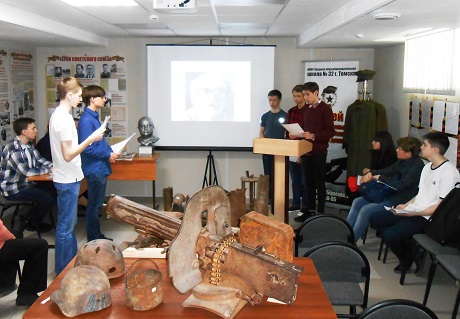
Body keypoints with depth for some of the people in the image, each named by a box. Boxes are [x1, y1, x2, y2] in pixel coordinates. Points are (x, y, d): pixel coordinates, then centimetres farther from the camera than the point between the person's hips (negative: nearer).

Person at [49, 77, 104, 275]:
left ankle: (72, 264, 31)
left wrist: (88, 141, 18)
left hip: (67, 178, 11)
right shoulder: (64, 119, -21)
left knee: (69, 224, 19)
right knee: (65, 227, 0)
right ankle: (63, 272, 10)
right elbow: (68, 154, -23)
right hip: (68, 180, -11)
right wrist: (91, 139, -21)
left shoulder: (57, 115, 10)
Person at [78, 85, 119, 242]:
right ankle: (93, 240, 12)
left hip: (101, 168, 10)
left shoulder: (94, 117, 11)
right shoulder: (86, 120, -19)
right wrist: (108, 155, -15)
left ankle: (97, 235, 30)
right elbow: (87, 148, -24)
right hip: (94, 169, -10)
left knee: (97, 204, 18)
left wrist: (110, 152, 3)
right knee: (94, 205, 1)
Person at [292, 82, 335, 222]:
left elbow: (330, 131, -12)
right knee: (309, 182, 12)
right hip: (306, 151, 6)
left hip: (319, 151, -6)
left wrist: (313, 136, -22)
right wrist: (296, 135, 1)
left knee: (320, 183, 1)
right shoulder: (305, 110, 14)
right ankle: (310, 211, 19)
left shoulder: (325, 109, -7)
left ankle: (320, 214, 7)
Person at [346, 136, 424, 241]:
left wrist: (380, 177, -14)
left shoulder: (417, 165, -19)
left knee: (365, 210, -21)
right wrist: (370, 173, -1)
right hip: (389, 194, 10)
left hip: (400, 201, -10)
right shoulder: (402, 161, 8)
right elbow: (387, 171, 18)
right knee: (357, 202, 3)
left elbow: (400, 185, -26)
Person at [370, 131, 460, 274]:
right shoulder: (428, 167, 15)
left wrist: (412, 213, -21)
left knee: (390, 235, -25)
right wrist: (406, 205, 8)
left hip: (428, 217, -10)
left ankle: (407, 259, 6)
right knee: (375, 219, 2)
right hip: (413, 210, 10)